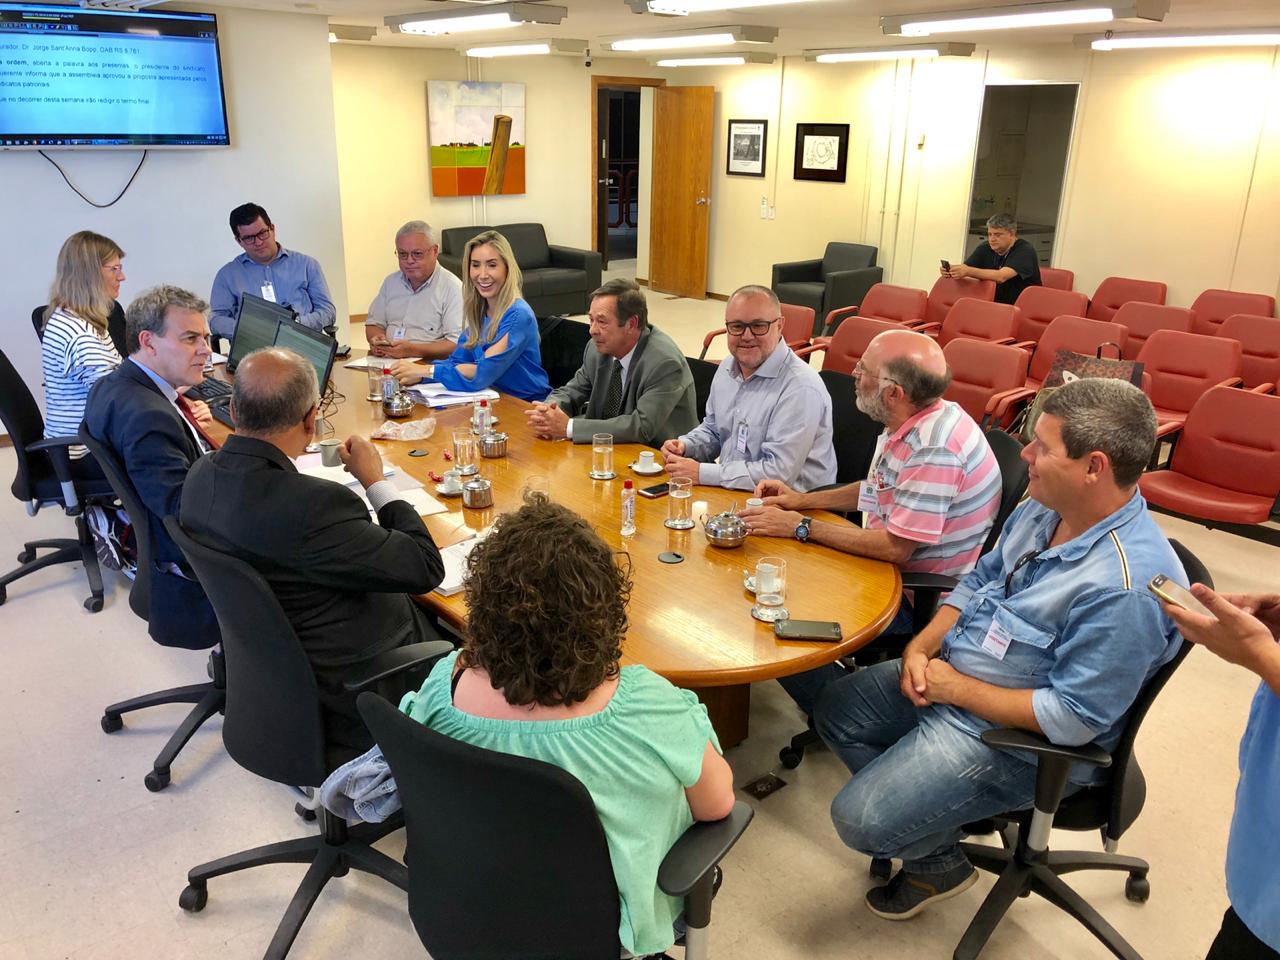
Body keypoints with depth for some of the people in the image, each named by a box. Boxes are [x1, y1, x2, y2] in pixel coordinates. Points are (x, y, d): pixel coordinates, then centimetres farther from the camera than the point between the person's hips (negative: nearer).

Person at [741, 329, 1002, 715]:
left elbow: (895, 548, -27)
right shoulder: (910, 424, 2)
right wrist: (804, 500, 8)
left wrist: (801, 527, -19)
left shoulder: (934, 449, -28)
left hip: (921, 598, -10)